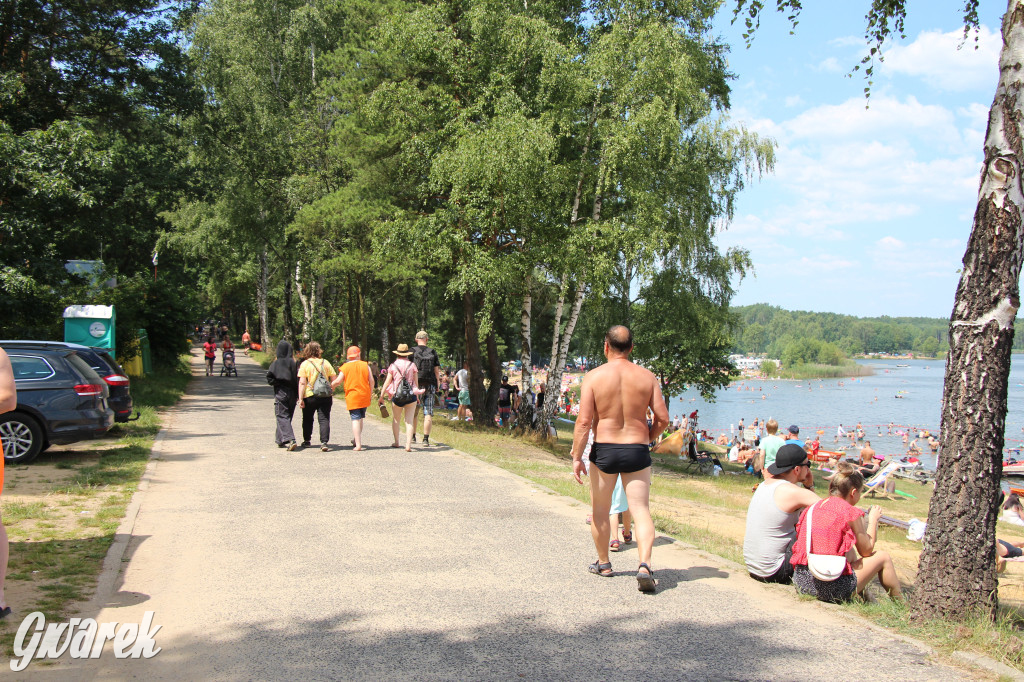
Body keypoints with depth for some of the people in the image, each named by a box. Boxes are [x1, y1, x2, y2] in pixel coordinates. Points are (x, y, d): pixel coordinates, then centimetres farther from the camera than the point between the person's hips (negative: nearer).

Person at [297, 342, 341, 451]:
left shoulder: (305, 364, -3)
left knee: (307, 419, 17)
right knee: (324, 419, -1)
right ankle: (324, 443, -13)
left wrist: (300, 399, -10)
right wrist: (330, 390, 20)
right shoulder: (325, 363, 6)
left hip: (309, 397, -1)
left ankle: (306, 441, 27)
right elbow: (335, 380, 5)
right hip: (325, 396, 1)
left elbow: (302, 383, -10)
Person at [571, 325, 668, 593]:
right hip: (637, 451, 1)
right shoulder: (647, 377, 0)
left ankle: (603, 563, 30)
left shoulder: (594, 376, -7)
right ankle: (644, 564, -16)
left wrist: (576, 457, -5)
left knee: (600, 510, 17)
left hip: (604, 450, -1)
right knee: (641, 510, 2)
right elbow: (663, 418, -1)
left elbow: (584, 422, -11)